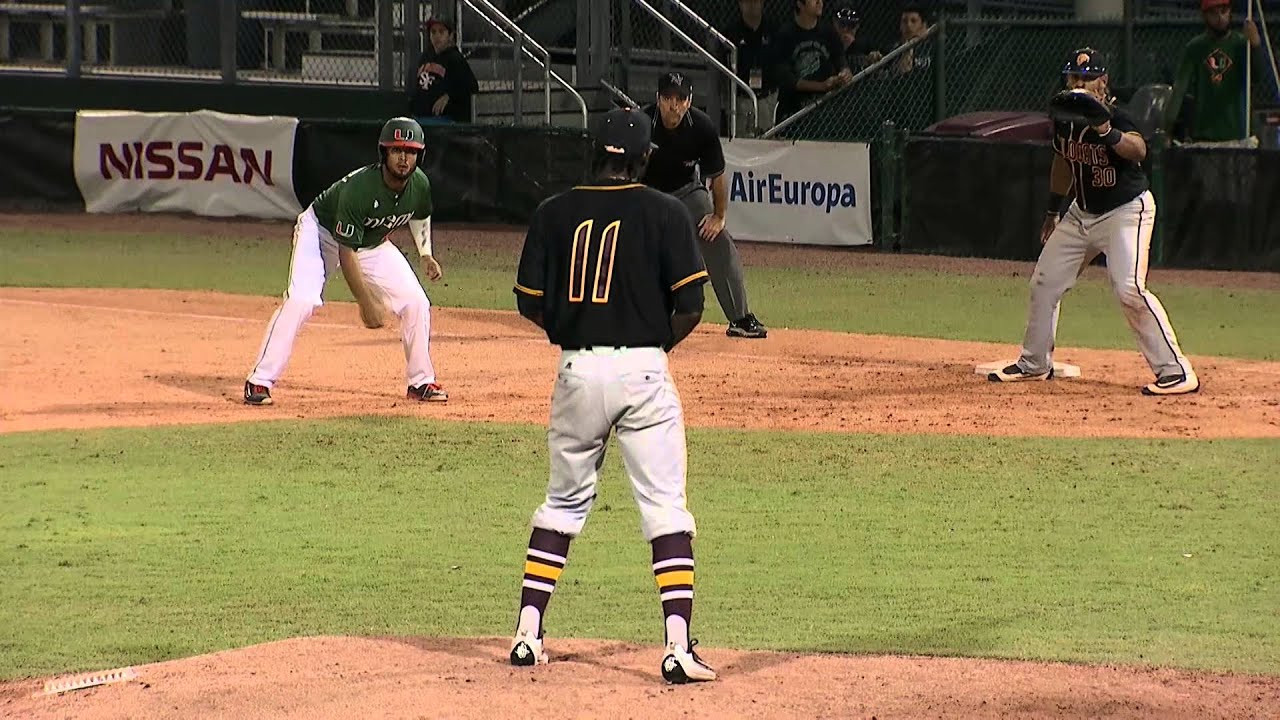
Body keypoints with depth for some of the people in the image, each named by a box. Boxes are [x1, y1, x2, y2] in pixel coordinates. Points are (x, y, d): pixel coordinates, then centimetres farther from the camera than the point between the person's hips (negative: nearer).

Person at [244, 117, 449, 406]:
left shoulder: (420, 185, -17)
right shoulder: (358, 188, -37)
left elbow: (419, 217, 11)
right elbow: (346, 252, -31)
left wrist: (426, 255, 2)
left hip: (373, 244, 6)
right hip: (321, 232, -6)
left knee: (416, 303, -5)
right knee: (301, 300, -26)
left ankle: (421, 382, 12)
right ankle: (259, 382, -21)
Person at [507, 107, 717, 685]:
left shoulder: (555, 213, 2)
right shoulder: (665, 214, -4)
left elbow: (530, 303, 4)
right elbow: (690, 307, -8)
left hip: (577, 371, 3)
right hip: (643, 371, -3)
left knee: (564, 501, 18)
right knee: (666, 508, -2)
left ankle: (528, 633, 16)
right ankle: (678, 645, -12)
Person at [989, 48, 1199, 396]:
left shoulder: (1115, 116, -23)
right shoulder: (1064, 118, -1)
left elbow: (1138, 150, -44)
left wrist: (1106, 132, -62)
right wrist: (1053, 211, 22)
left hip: (1127, 210, -8)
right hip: (1082, 211, 8)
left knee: (1128, 288, -23)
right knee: (1044, 282, 12)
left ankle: (1177, 372, -20)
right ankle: (1034, 364, 31)